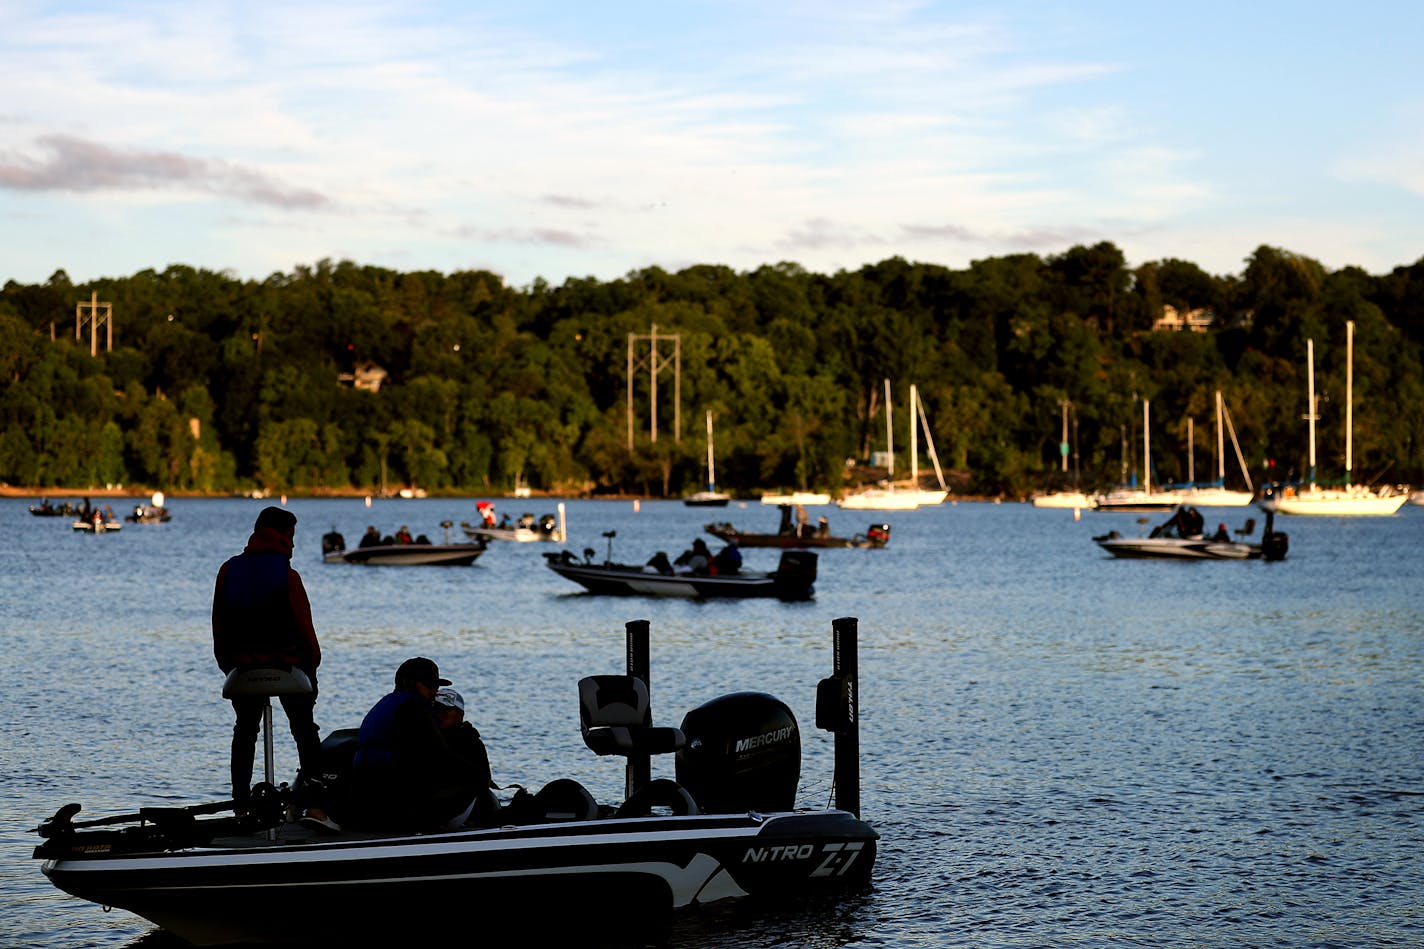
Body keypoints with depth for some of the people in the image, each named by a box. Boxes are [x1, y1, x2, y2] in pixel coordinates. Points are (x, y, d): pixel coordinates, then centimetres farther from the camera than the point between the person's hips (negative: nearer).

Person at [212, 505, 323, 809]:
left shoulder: (229, 570, 0)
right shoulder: (287, 576, -14)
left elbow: (219, 622, 5)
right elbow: (303, 625, -12)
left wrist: (226, 662, 14)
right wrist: (311, 662, 0)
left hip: (243, 666, 3)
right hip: (288, 664, -3)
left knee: (245, 732, 15)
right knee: (304, 730, 11)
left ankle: (241, 803, 10)